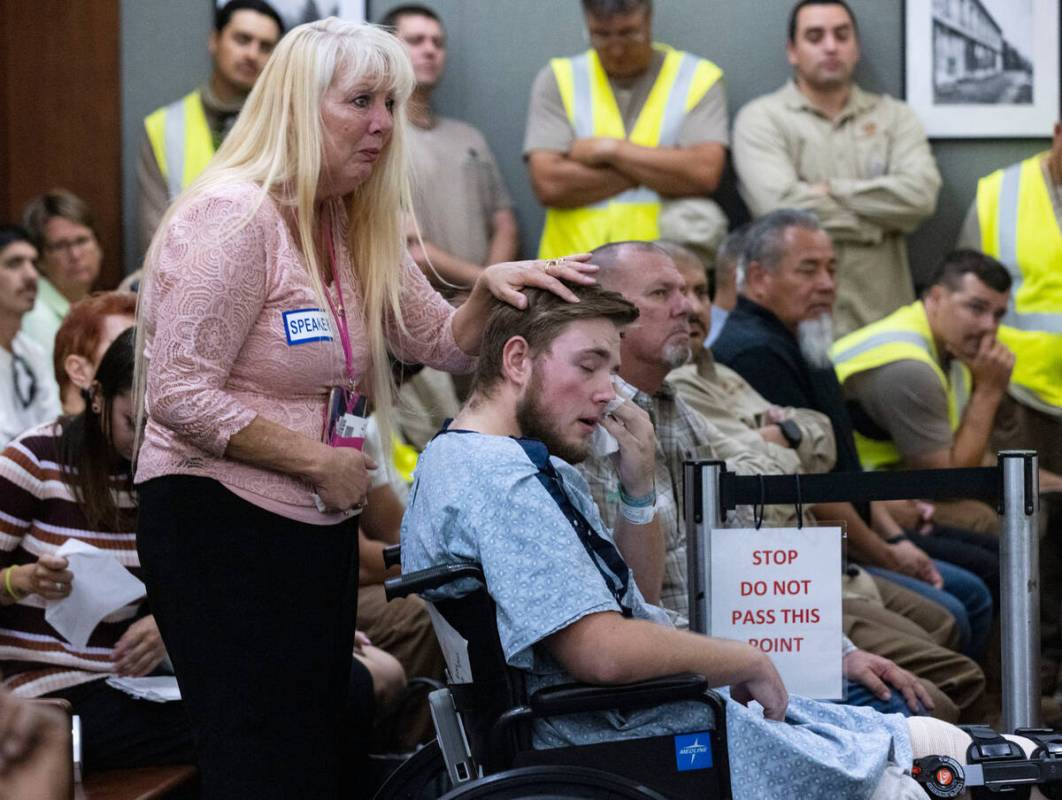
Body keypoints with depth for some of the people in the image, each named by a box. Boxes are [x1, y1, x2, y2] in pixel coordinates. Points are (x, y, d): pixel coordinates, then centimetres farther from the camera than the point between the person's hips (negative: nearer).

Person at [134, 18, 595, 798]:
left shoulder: (360, 227, 10)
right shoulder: (235, 217, -17)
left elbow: (440, 344, 16)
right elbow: (180, 395, -21)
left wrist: (489, 290, -6)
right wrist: (320, 460, -17)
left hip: (318, 529, 9)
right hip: (222, 526, -9)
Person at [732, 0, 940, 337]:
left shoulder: (894, 116, 14)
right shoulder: (761, 119, 3)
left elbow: (922, 194, -3)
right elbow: (782, 204, -13)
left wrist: (832, 191, -7)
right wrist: (879, 222, -4)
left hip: (882, 319, 3)